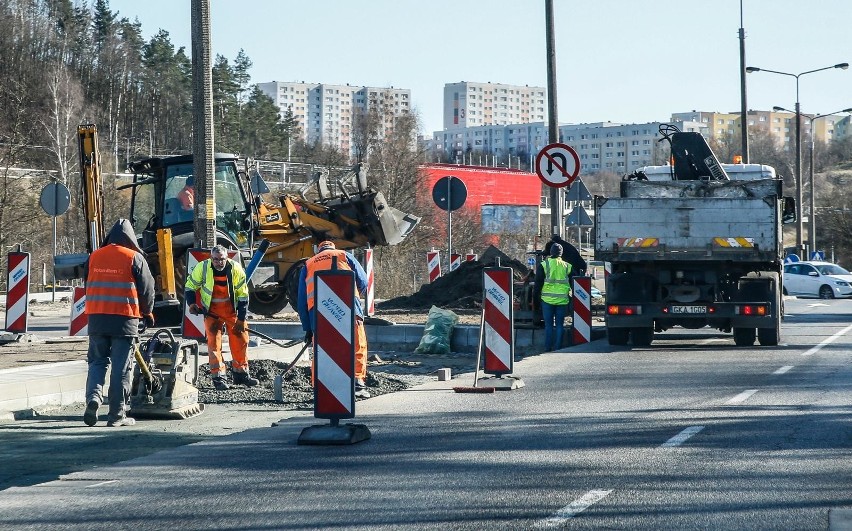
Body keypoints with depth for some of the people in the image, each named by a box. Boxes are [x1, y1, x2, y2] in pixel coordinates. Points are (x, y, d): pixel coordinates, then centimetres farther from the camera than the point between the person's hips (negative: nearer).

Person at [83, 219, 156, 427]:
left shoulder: (94, 257, 8)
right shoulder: (134, 258, -4)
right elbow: (147, 289, 0)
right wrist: (147, 312, 17)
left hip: (97, 318, 3)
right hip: (124, 318, -3)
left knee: (97, 361, 15)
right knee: (121, 367, 2)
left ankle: (93, 396, -9)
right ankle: (117, 414, 5)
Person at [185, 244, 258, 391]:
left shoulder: (236, 269, -16)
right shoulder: (202, 268, -16)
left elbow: (243, 295, -8)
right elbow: (190, 287, 0)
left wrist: (241, 319, -9)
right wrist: (192, 303, -18)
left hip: (232, 310, 1)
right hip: (212, 311, -1)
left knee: (240, 339, 4)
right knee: (214, 342, -5)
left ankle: (241, 373, 18)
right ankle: (218, 377, 0)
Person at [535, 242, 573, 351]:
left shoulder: (544, 265, -2)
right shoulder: (567, 266, 5)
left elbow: (538, 282, -1)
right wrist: (569, 295, 23)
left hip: (547, 299, -1)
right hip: (562, 300, 1)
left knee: (548, 324, 5)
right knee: (560, 324, 7)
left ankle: (548, 347, 3)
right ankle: (558, 346, 4)